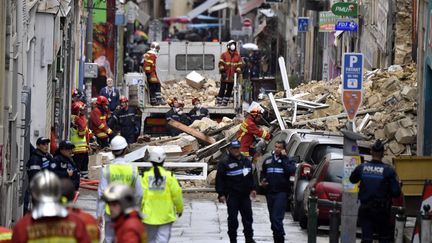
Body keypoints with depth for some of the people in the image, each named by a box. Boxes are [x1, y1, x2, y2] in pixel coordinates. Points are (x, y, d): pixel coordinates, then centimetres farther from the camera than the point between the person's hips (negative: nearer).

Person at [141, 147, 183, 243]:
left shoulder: (146, 176, -7)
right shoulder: (169, 176, -9)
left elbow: (141, 195, -9)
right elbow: (176, 194, -4)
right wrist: (179, 209, 13)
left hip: (149, 214, 2)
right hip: (166, 215, -2)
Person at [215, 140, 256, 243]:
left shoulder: (246, 161, 11)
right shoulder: (224, 162, -7)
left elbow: (250, 177, 21)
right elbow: (219, 179, -10)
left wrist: (252, 189, 15)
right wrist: (221, 194, -14)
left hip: (245, 195, 5)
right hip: (232, 195, -5)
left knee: (248, 217, 9)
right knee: (232, 218, -1)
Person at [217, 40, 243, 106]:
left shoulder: (238, 56, 8)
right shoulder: (224, 55, 0)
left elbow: (239, 65, 11)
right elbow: (221, 63, -2)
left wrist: (238, 71, -3)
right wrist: (222, 71, -9)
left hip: (232, 77, 4)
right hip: (225, 76, -4)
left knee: (229, 90, 7)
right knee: (222, 89, -6)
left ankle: (225, 102, 16)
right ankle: (218, 102, -4)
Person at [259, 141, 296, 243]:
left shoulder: (287, 160, 1)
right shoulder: (268, 160, 14)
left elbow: (291, 170, -19)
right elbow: (263, 173, 23)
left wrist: (283, 157, -14)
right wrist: (262, 181, 2)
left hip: (281, 193, -6)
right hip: (270, 192, 6)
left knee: (277, 218, -16)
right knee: (273, 219, 11)